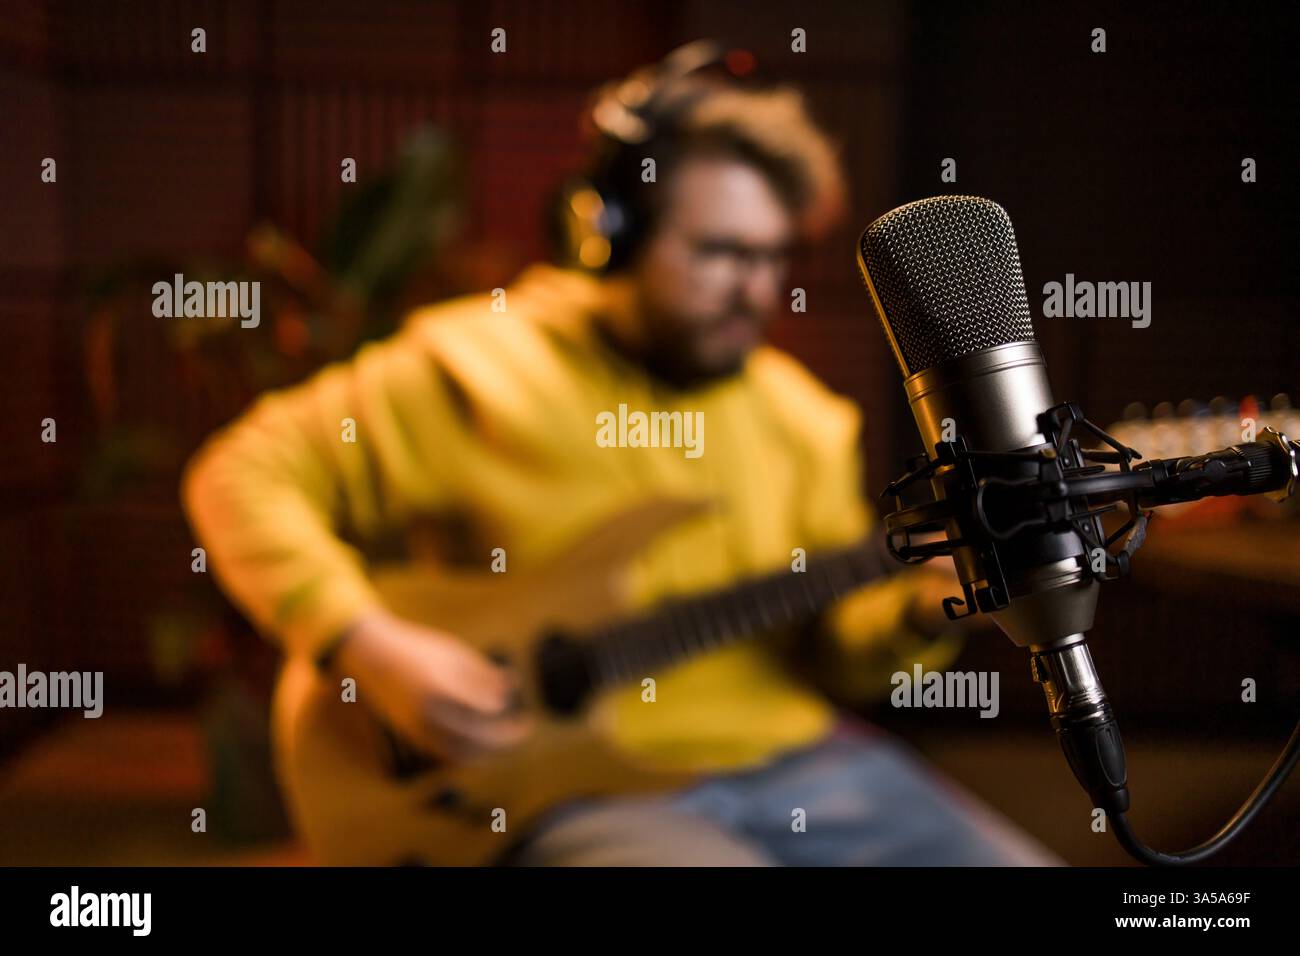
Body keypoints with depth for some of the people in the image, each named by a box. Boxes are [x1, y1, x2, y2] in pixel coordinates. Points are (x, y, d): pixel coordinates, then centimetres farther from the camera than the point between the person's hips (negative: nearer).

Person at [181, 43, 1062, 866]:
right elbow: (244, 476, -5)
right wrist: (369, 647, -16)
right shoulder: (483, 374, -6)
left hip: (789, 757, 6)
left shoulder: (794, 413, 10)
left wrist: (922, 612, -8)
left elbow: (848, 623, 15)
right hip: (578, 789, -6)